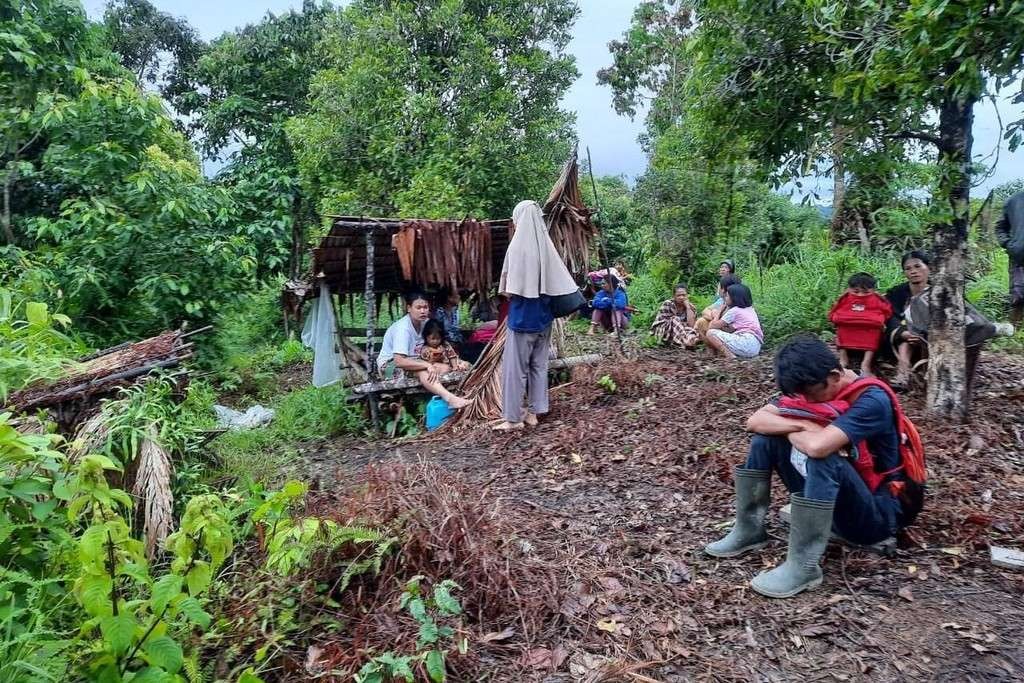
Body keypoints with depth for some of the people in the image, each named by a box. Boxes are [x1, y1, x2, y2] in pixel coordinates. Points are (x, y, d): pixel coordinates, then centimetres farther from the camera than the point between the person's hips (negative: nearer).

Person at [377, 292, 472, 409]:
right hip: (391, 363, -8)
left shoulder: (426, 322, -2)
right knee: (423, 372, -36)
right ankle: (450, 399, -55)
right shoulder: (402, 328, -24)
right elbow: (399, 361, -32)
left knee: (444, 368, -13)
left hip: (412, 361, 8)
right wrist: (427, 365, -33)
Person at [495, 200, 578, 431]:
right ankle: (534, 412, 19)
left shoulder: (517, 246, -14)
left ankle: (513, 418, 4)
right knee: (539, 364, 12)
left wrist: (507, 292, 4)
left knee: (515, 367, 1)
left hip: (522, 317, -6)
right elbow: (560, 283, 5)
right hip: (543, 316, 6)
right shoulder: (546, 246, 3)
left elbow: (510, 289, -16)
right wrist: (541, 297, 15)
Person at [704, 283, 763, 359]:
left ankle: (730, 356, -20)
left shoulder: (734, 311, -1)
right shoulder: (750, 309, 22)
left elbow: (714, 326, 4)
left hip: (746, 342, -9)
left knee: (710, 333, -8)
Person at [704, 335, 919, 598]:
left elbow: (818, 446, -40)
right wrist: (802, 425, -24)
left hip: (878, 513, -7)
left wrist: (790, 431, -18)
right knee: (764, 438, -6)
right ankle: (748, 531, 0)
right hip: (831, 498, 7)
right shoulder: (811, 389, -2)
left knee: (821, 460, -35)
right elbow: (755, 421, -9)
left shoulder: (872, 400, -24)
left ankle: (803, 566, -28)